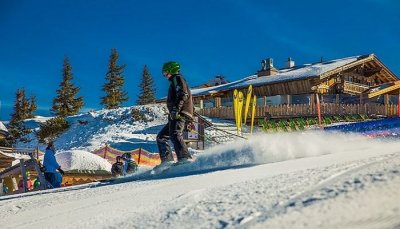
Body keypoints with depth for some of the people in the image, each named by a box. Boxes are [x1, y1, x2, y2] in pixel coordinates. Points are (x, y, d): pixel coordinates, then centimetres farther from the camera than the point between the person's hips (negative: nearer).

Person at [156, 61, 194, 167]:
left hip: (180, 114, -11)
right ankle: (167, 160, -1)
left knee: (174, 135, -29)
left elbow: (183, 95, -15)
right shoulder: (174, 82, 33)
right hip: (176, 115, 11)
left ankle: (185, 158, -43)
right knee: (161, 137, 10)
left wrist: (175, 109, -26)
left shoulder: (177, 78, 3)